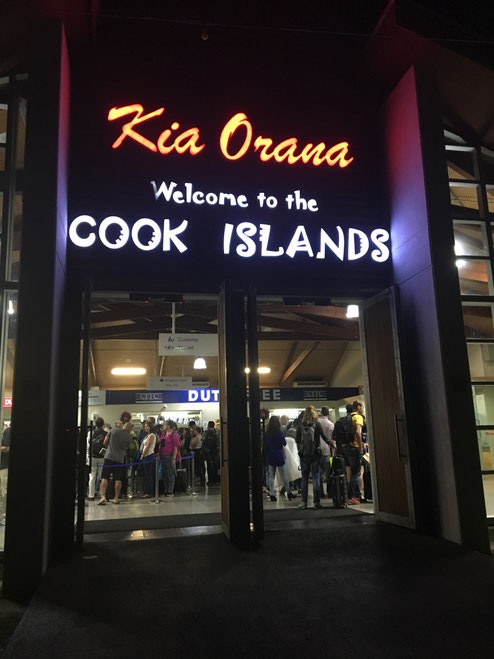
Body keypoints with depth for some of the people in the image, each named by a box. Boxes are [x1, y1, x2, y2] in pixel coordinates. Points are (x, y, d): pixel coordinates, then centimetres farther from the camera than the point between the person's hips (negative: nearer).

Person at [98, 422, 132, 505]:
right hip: (120, 459, 1)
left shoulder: (113, 430, 2)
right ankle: (116, 498, 13)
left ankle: (103, 496, -13)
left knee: (104, 478, 0)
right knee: (118, 480, 9)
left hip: (109, 456, -1)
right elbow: (126, 448, 11)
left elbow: (105, 442, 7)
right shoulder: (129, 436, 3)